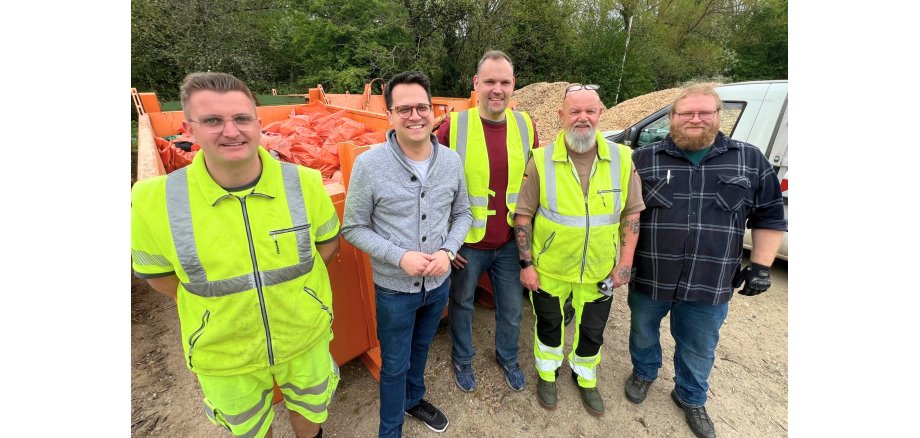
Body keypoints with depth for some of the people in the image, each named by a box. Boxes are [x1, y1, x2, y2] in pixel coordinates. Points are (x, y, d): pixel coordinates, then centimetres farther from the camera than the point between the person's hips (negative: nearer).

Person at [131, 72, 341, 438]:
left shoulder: (305, 183, -18)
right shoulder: (154, 201, -20)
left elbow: (328, 242, -2)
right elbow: (157, 273, -4)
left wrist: (290, 283, -5)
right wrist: (222, 304, -6)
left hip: (306, 338, 1)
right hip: (224, 357, 0)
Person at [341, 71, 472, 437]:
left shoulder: (451, 161, -9)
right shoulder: (369, 164, -19)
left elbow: (462, 213, 3)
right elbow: (353, 228, -12)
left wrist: (448, 250, -15)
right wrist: (399, 257, -23)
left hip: (439, 283, 4)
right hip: (394, 288, -3)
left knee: (421, 348, 28)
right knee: (394, 365, 16)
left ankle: (414, 399, 57)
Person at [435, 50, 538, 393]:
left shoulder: (525, 126, -2)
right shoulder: (454, 126, -13)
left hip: (511, 243, 3)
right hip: (466, 244, -2)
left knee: (512, 307, 19)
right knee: (461, 304, 19)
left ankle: (508, 357, 49)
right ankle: (462, 359, 47)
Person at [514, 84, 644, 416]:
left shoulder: (622, 159, -6)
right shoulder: (542, 160, -13)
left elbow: (631, 213, 1)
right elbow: (523, 215, -8)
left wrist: (625, 263, -3)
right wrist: (526, 263, -9)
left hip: (599, 272, 2)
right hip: (549, 269, -2)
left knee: (592, 331, 20)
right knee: (549, 325, 19)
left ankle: (585, 379, 49)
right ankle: (547, 374, 47)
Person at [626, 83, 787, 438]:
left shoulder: (750, 160, 0)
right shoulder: (643, 159, -5)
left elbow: (770, 216, 6)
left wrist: (761, 265, 0)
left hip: (710, 284, 1)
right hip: (649, 277, -1)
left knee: (700, 348, 19)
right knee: (643, 332, 20)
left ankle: (691, 398, 45)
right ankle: (644, 373, 49)